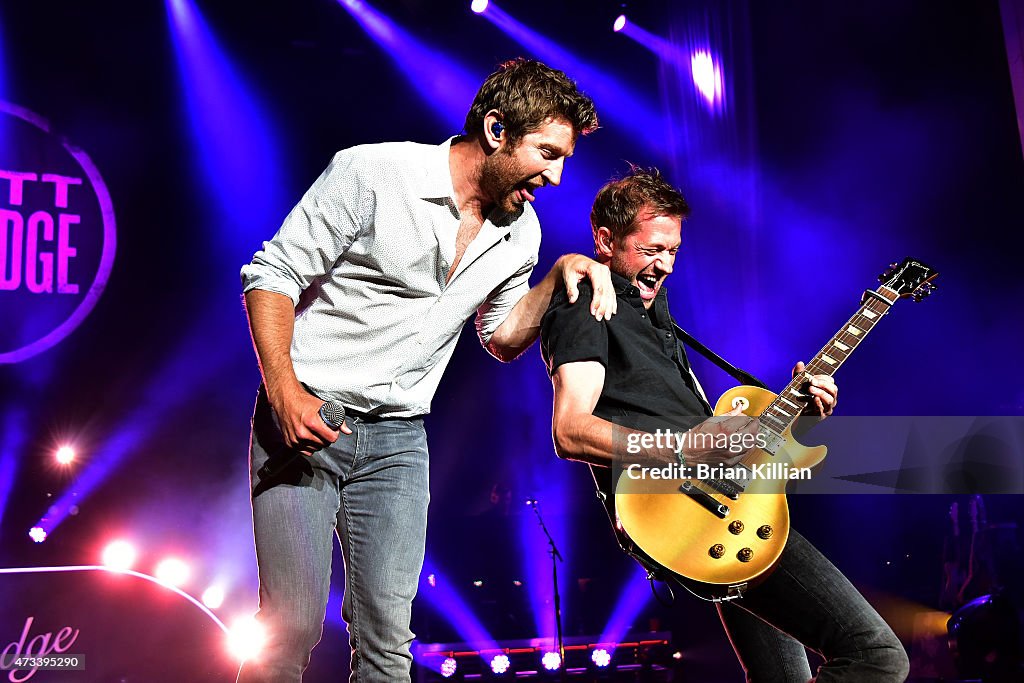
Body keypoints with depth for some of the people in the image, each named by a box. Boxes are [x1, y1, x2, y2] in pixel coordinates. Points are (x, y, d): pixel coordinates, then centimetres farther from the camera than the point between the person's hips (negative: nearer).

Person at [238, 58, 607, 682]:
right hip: (302, 419, -5)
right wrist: (285, 393, -22)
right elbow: (272, 276, -10)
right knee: (293, 627, -12)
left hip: (397, 442, 5)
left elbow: (503, 338, 18)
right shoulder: (373, 173, -12)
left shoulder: (520, 231, 7)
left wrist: (558, 276, 0)